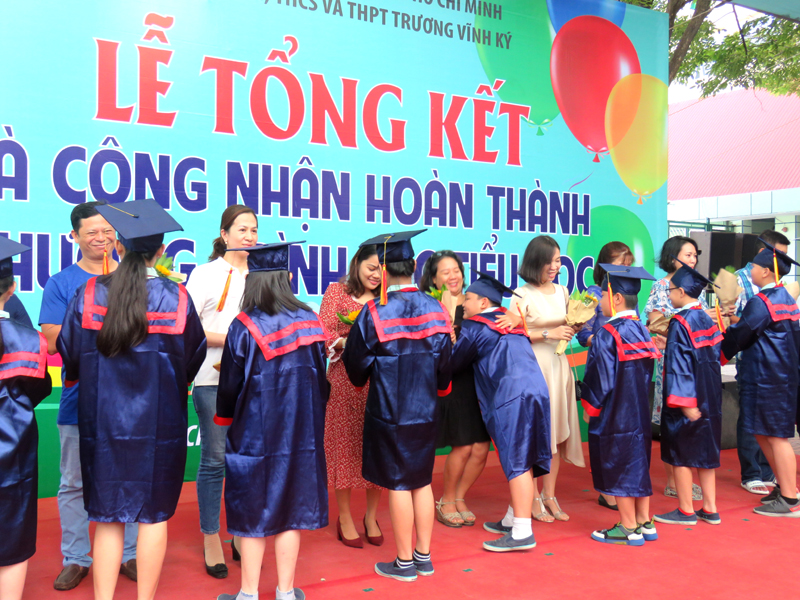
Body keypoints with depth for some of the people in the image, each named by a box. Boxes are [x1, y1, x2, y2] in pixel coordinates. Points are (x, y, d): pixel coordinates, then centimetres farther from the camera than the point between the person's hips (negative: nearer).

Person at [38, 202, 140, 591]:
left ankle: (131, 555, 23)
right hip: (80, 398, -1)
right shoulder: (61, 284, 3)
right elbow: (52, 341, -7)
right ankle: (75, 559, 23)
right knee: (74, 484, 8)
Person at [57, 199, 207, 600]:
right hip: (160, 425, -1)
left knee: (107, 517, 11)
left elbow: (68, 356, 3)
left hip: (102, 421, 1)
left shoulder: (87, 295, -6)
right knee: (153, 515, 10)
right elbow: (194, 356, 4)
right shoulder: (177, 299, -8)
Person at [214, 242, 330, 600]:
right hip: (301, 434, 3)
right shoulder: (310, 322, -3)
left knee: (253, 514, 9)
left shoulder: (244, 327, -13)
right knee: (291, 510, 12)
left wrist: (226, 418, 15)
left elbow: (230, 384, -5)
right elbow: (321, 379, 5)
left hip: (255, 433, -3)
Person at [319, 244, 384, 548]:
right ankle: (345, 519, 14)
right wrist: (347, 342, -21)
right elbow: (323, 334, -3)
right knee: (346, 444, 2)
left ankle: (371, 516, 19)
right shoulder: (337, 291, 5)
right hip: (346, 379, -3)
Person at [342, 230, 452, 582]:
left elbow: (355, 366, -6)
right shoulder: (435, 309, -3)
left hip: (389, 411, -4)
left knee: (397, 485, 5)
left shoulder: (374, 313, -15)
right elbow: (445, 363, 5)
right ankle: (423, 557, 24)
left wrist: (363, 377, 17)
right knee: (422, 482, 15)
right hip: (426, 410, 5)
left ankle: (404, 563, 16)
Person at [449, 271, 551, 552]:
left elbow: (454, 364, 9)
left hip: (510, 397, -8)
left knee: (516, 462, -7)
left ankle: (522, 532, -5)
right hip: (536, 390, 8)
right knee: (522, 460, 12)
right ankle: (513, 520, 23)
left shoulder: (474, 326, 1)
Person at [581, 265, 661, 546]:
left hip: (614, 416, -8)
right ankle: (644, 523, 24)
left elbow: (600, 378, -17)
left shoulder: (607, 335, -18)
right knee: (638, 464, 16)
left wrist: (589, 407, -4)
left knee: (619, 469, 2)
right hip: (639, 413, 8)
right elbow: (647, 372, 13)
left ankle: (628, 528, 10)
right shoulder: (642, 331, 6)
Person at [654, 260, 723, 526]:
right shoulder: (707, 320, 7)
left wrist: (684, 403, -20)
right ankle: (709, 509, 20)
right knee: (705, 451, 14)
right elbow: (714, 357, 12)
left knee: (680, 454, 4)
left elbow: (679, 363, -20)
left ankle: (686, 511, 11)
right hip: (709, 399, 8)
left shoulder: (680, 322, -16)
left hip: (686, 399, -8)